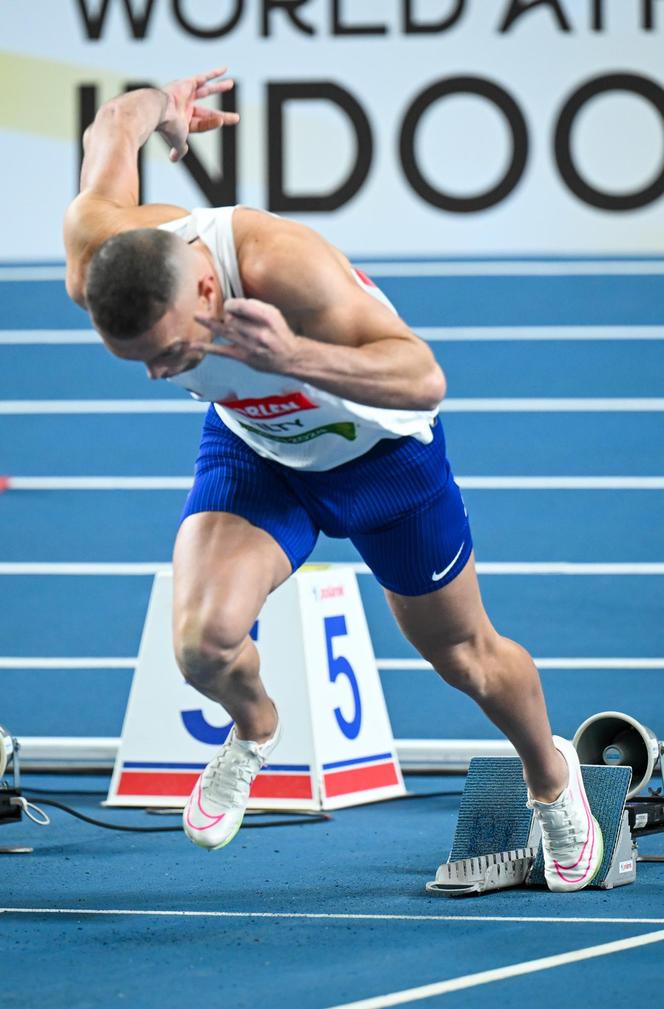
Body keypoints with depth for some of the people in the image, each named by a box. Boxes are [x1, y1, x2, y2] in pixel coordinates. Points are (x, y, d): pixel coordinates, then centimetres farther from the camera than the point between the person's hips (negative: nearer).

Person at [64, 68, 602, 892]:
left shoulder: (284, 267, -44)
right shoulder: (95, 272, -31)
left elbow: (424, 377, -47)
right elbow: (114, 126, -13)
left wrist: (296, 357, -61)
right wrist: (159, 106, 6)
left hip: (383, 451, -3)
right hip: (253, 449, 3)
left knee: (465, 657, 16)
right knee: (205, 642, -24)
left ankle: (551, 779, 49)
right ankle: (252, 730, 13)